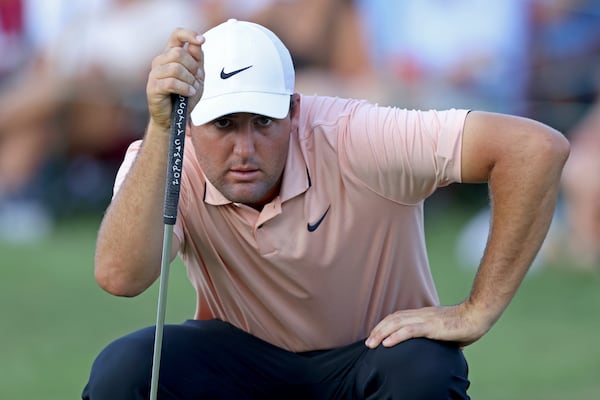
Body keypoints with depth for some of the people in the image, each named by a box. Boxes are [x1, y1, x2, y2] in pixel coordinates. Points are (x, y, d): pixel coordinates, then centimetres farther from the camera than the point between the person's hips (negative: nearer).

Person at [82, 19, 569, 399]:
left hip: (373, 355, -2)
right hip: (244, 356, 2)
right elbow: (119, 276, -38)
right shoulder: (161, 161, -19)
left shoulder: (353, 139, -27)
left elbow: (537, 147, -32)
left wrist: (475, 314, -28)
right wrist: (160, 129, -45)